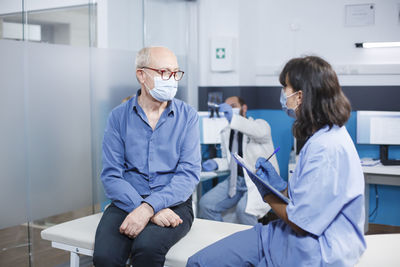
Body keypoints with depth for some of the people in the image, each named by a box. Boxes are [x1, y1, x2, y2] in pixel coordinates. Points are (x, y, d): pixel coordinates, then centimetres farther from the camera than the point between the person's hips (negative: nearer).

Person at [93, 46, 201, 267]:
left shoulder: (187, 116, 2)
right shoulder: (119, 116, 3)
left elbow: (189, 173, -7)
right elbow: (111, 176, -4)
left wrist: (149, 207, -22)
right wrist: (148, 210, -19)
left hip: (173, 204, -1)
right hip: (127, 202, 1)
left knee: (147, 246, -32)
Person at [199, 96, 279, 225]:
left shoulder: (260, 124, -2)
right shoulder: (225, 133, 17)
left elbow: (261, 132, -28)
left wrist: (232, 118, -40)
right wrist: (216, 164, -1)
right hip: (236, 180, 6)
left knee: (243, 209, -33)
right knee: (205, 204, -10)